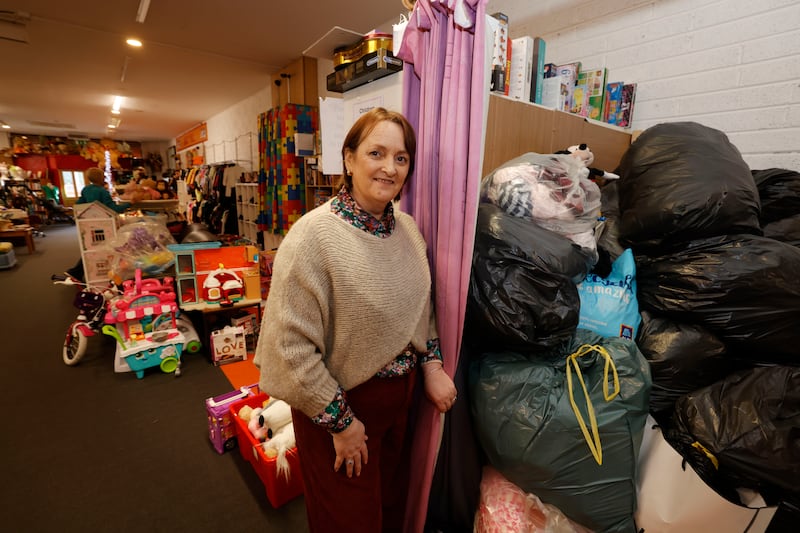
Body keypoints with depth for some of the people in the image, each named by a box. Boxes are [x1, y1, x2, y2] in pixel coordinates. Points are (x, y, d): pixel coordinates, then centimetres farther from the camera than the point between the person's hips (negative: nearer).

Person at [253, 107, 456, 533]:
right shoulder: (315, 234, -22)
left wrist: (432, 365, 0)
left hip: (401, 394, 6)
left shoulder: (408, 229, -2)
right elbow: (292, 345, -22)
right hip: (343, 402, -5)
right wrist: (340, 421, -15)